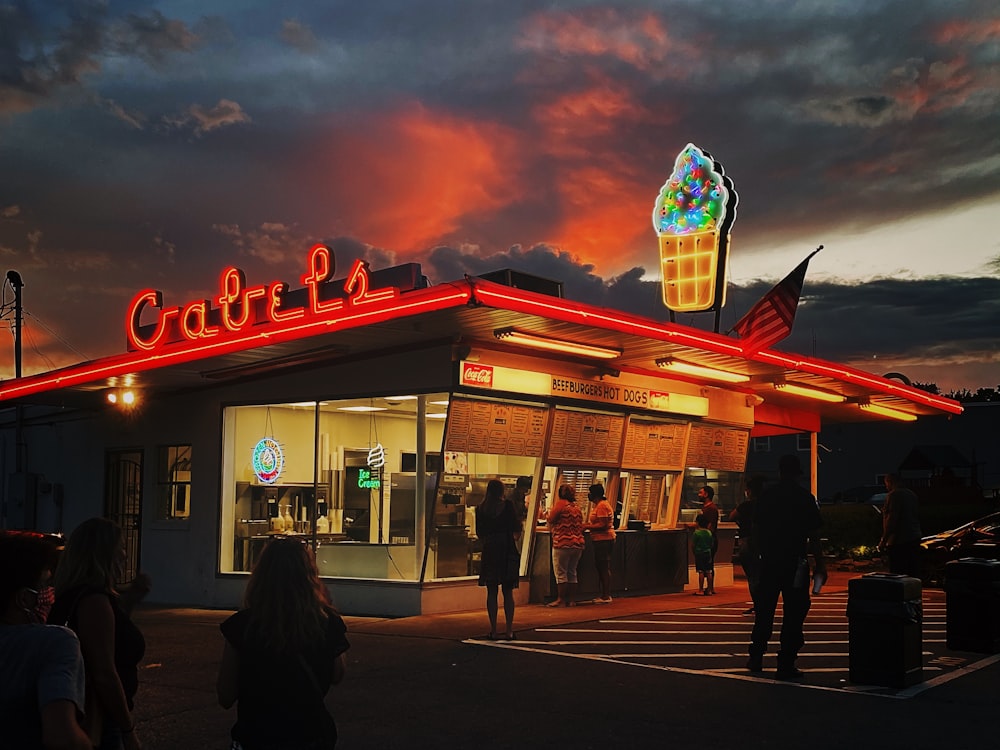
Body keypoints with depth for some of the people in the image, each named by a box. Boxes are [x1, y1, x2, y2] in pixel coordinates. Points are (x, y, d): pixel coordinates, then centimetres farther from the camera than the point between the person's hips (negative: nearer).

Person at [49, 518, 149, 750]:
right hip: (96, 724, -9)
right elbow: (104, 675, -24)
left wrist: (128, 598, 13)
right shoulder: (95, 601, -21)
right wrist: (128, 731, -17)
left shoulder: (74, 595, 8)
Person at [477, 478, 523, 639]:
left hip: (489, 551, 1)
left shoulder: (480, 508, 2)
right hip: (507, 550, -1)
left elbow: (479, 533, 6)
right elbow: (517, 529, -5)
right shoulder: (508, 505, -4)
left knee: (491, 592, 7)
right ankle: (509, 630, 5)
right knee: (508, 592, 6)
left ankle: (493, 630, 6)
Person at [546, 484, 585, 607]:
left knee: (561, 573, -2)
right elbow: (581, 526, 16)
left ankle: (561, 600, -2)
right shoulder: (577, 507, 13)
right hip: (578, 543, 7)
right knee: (572, 572, 12)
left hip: (563, 543, -7)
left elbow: (550, 520, -5)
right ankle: (571, 599, 14)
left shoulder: (560, 504, -8)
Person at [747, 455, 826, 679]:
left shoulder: (766, 495, 3)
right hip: (795, 562, -3)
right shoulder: (804, 497, -6)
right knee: (793, 612, 2)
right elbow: (813, 535, -5)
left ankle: (756, 658, 19)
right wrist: (820, 562, 2)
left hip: (768, 560, 3)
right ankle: (786, 664, 2)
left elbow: (756, 528, 8)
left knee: (764, 610, 14)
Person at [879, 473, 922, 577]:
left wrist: (884, 540, -15)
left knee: (897, 573, -7)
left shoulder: (893, 495, -13)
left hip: (899, 541, -9)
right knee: (914, 572, 12)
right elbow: (918, 515, 22)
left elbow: (891, 519, -19)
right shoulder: (912, 494, 15)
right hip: (915, 538, 9)